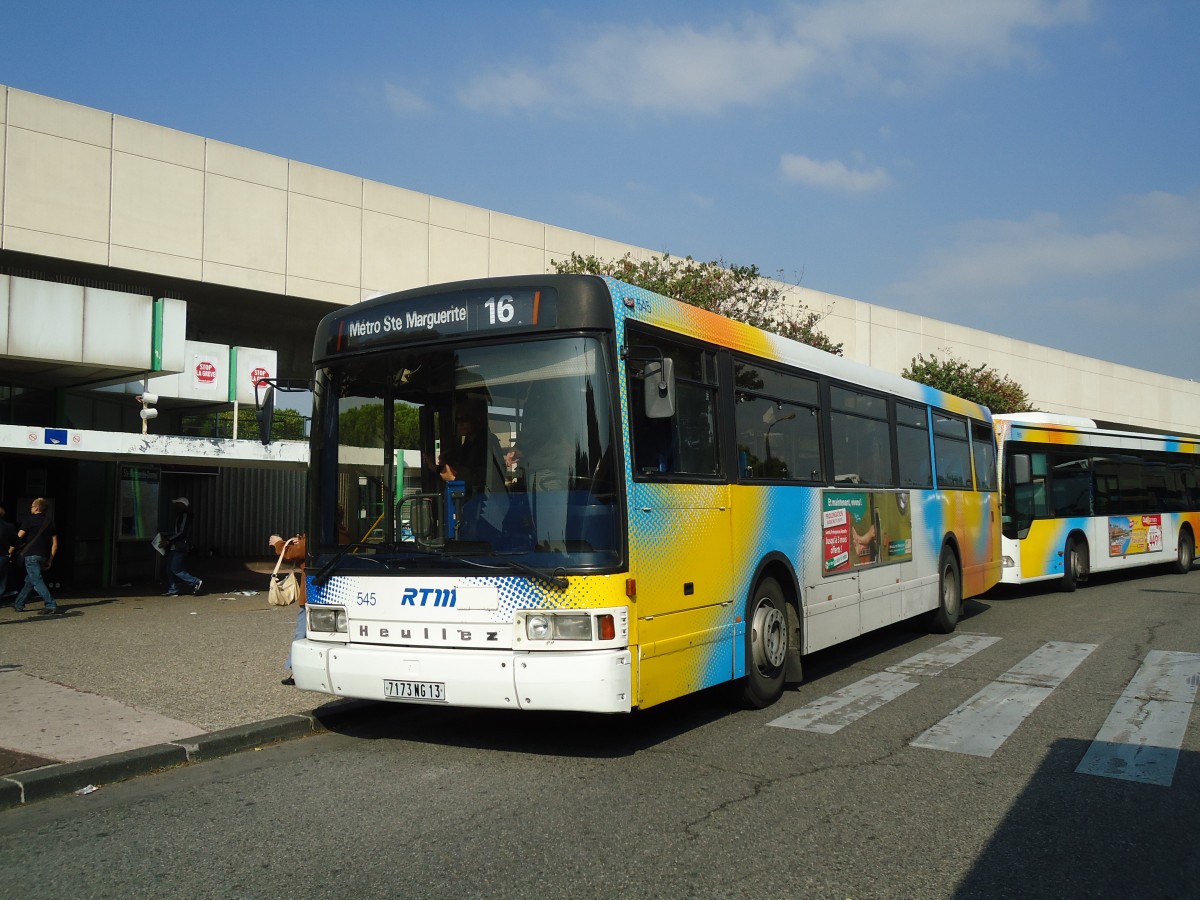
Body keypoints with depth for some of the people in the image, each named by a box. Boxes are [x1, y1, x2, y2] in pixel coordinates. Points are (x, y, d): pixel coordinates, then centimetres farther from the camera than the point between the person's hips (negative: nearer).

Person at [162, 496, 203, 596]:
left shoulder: (185, 516, -12)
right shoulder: (179, 516, 17)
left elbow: (182, 533, -19)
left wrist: (168, 538, -16)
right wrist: (167, 537, 8)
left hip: (179, 547, -10)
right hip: (173, 547, 10)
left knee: (175, 569, -11)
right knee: (169, 569, 7)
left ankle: (196, 582, -4)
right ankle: (172, 590, 12)